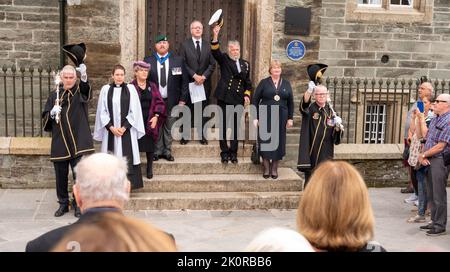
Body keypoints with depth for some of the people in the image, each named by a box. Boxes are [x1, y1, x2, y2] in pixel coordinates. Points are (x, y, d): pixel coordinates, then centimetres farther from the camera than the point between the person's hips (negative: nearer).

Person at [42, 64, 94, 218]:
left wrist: (84, 77, -45)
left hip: (78, 142, -3)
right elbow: (45, 118, 10)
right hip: (59, 143, 3)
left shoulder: (80, 92, 3)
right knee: (61, 176, 9)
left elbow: (86, 88, -23)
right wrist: (52, 113, -13)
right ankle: (63, 204, 24)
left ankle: (78, 204, 12)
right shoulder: (54, 96, 11)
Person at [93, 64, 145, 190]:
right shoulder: (105, 89, 4)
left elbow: (134, 111, -2)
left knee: (127, 158, -2)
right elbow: (102, 111, 3)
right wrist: (111, 127, -8)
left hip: (127, 130, -1)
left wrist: (124, 127, -9)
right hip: (110, 130, 1)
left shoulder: (130, 89, 1)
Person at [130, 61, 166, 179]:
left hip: (150, 121, 3)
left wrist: (156, 116, -6)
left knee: (150, 145, 5)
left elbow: (159, 102, 5)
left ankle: (150, 168, 17)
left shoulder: (152, 86, 9)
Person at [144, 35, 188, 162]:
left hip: (171, 101, 0)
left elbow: (183, 81, 2)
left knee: (169, 128, 9)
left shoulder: (178, 61, 2)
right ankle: (157, 151, 18)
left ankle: (167, 151, 20)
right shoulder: (148, 61, 2)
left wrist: (182, 99, -3)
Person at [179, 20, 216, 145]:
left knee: (203, 109, 4)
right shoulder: (184, 45, 1)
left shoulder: (208, 45, 7)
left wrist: (204, 76, -10)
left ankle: (202, 135, 11)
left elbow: (212, 64, 4)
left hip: (204, 82, 2)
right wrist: (194, 75, -14)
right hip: (188, 82, -1)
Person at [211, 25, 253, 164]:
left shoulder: (245, 64, 15)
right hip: (224, 98, -2)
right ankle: (224, 152, 8)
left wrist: (247, 95, 5)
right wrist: (215, 36, -28)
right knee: (223, 125, 1)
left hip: (238, 100, 2)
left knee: (235, 126, 4)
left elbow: (248, 82, 19)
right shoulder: (224, 59, 6)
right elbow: (215, 51, -13)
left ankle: (233, 152, 12)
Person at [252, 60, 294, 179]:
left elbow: (290, 102, 10)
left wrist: (290, 118, 4)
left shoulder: (286, 84, 9)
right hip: (266, 117, -2)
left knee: (278, 141, 4)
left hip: (281, 117, 2)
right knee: (265, 141, 0)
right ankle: (266, 168, 11)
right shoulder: (264, 83, 2)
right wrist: (255, 117, -6)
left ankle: (274, 168, 15)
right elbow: (255, 100, 0)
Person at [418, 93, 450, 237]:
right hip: (429, 160, 9)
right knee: (431, 194, 14)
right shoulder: (435, 120, 15)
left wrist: (424, 155, -7)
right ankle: (434, 222, 24)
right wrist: (422, 156, -1)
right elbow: (427, 139, 15)